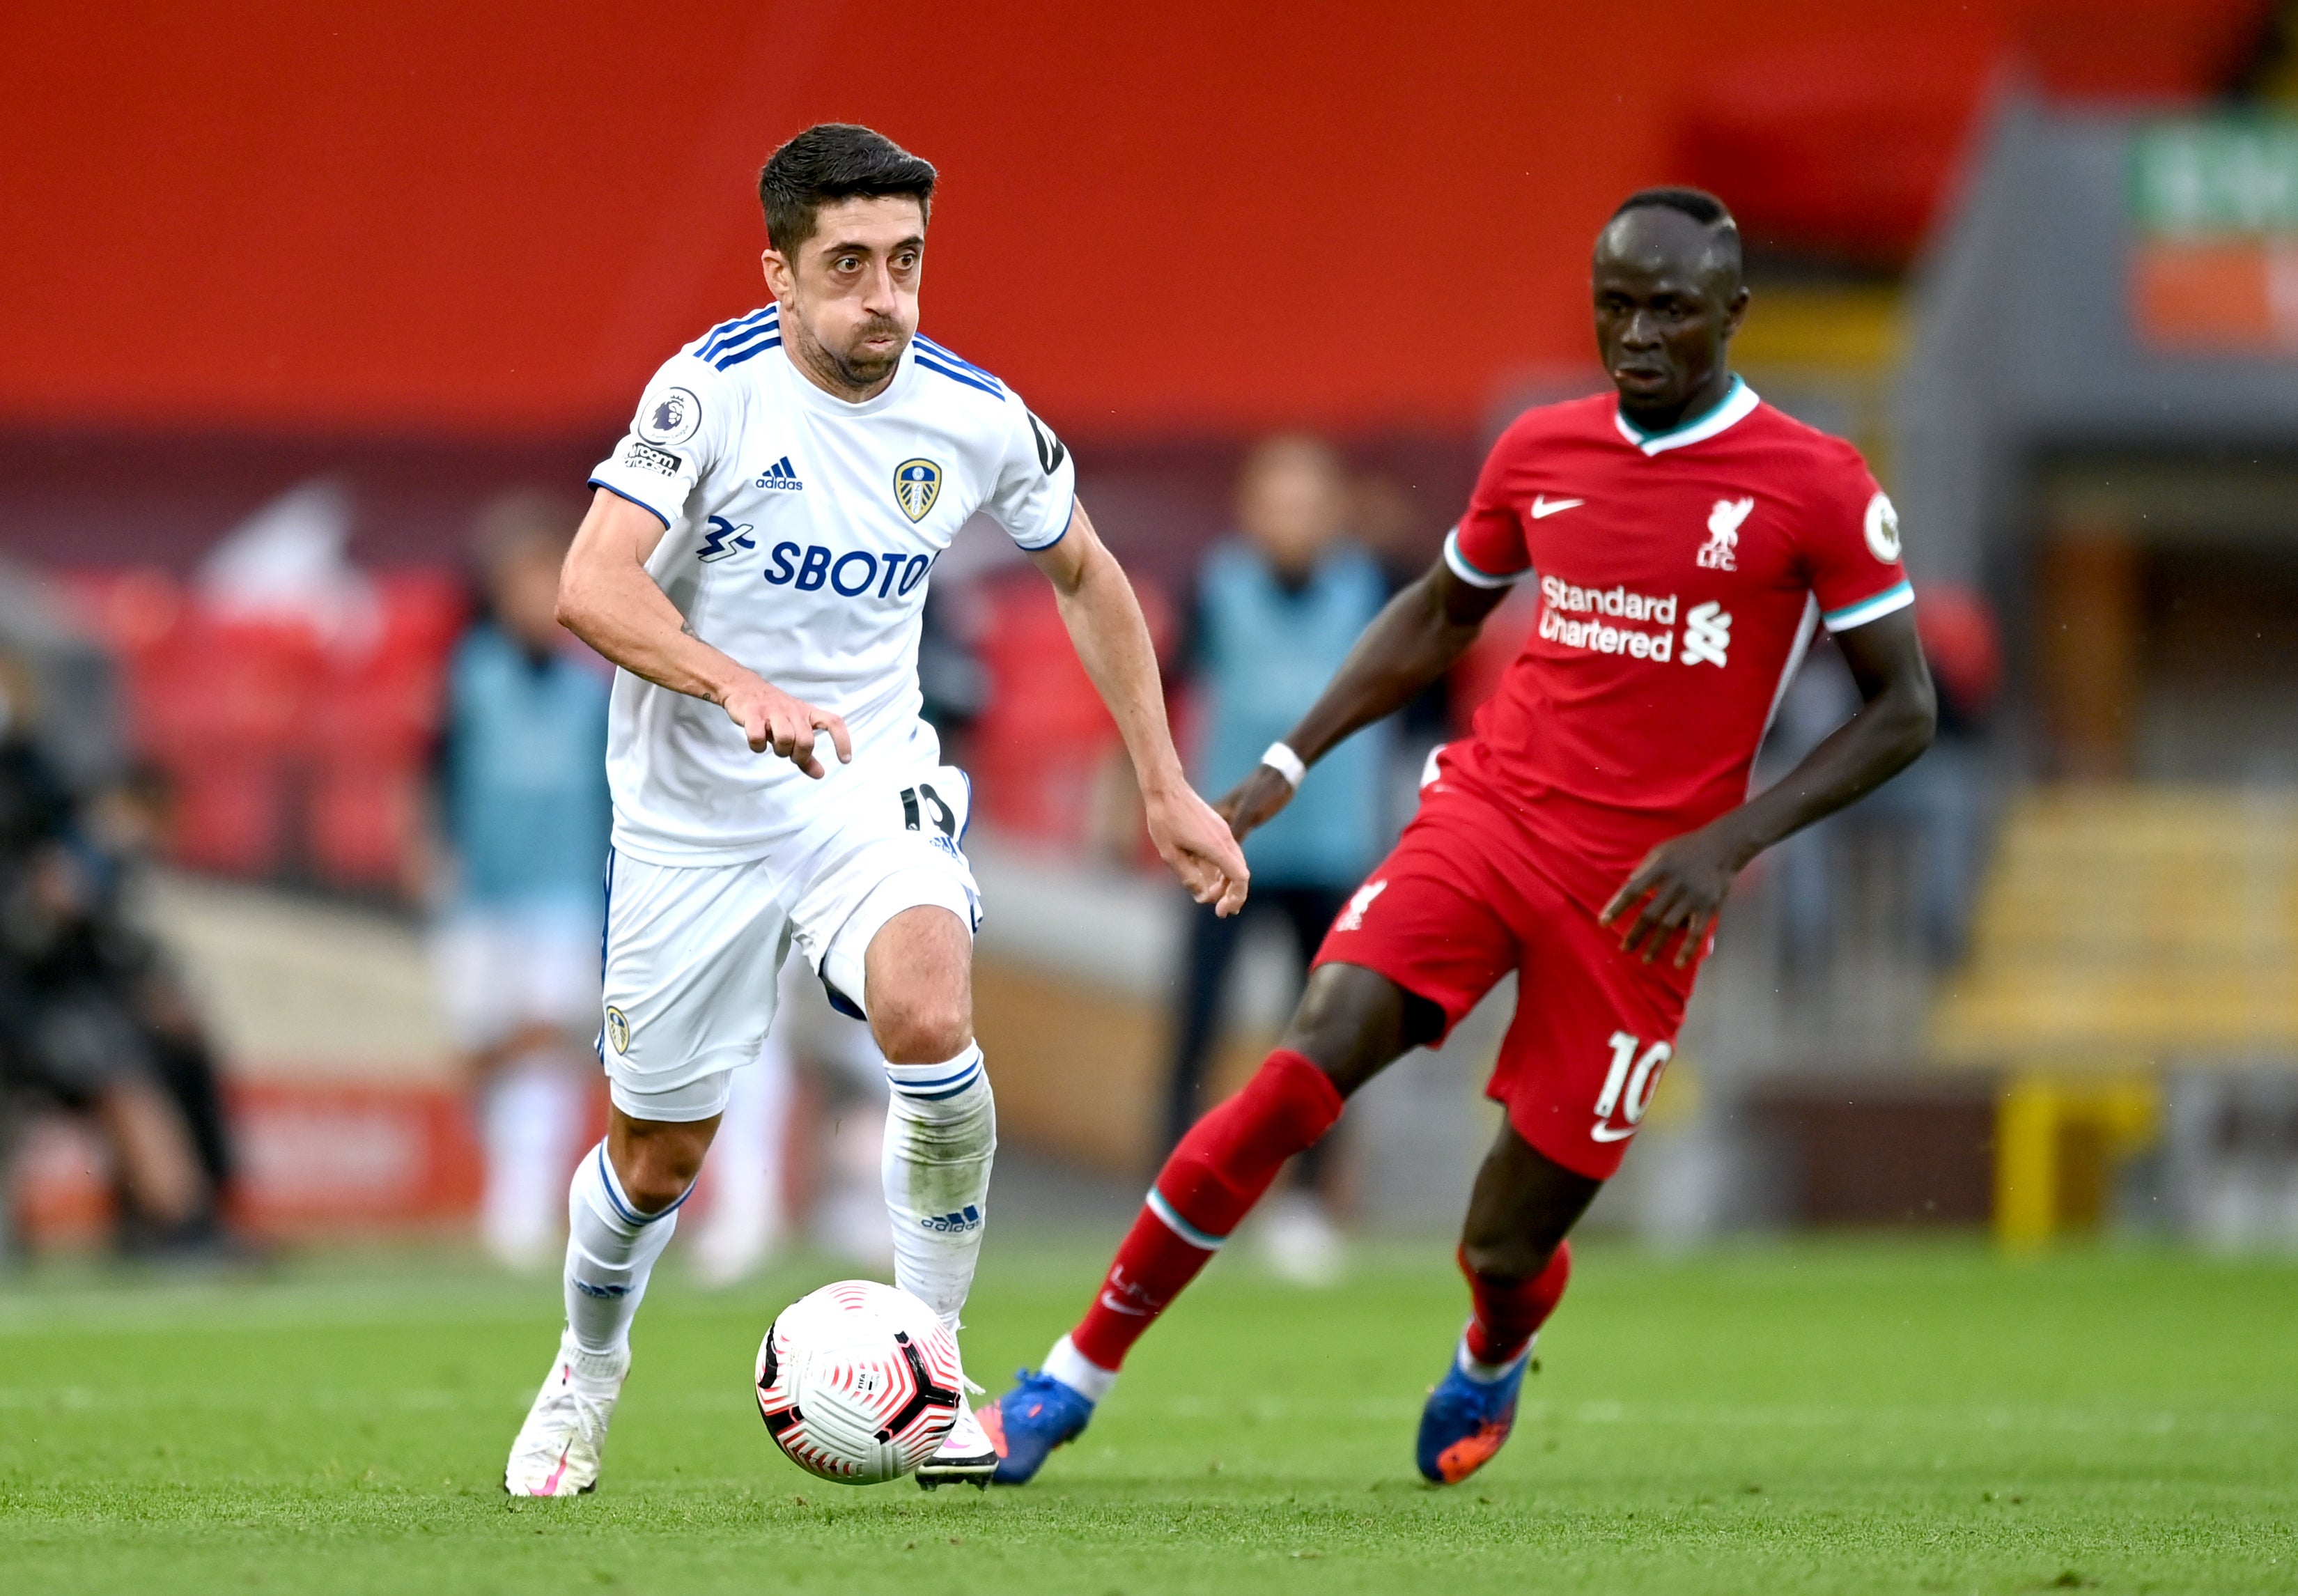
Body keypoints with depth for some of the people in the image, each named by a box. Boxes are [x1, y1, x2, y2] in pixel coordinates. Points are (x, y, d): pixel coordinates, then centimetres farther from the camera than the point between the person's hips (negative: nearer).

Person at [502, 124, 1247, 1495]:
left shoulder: (972, 416, -7)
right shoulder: (715, 390, -18)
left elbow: (1084, 574, 12)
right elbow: (592, 587, -29)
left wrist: (1165, 785, 11)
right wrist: (741, 690, -45)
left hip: (871, 776, 1)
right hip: (693, 806, -1)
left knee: (927, 1011, -30)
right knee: (661, 1153, 9)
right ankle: (587, 1370, 42)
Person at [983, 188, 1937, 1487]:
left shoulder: (1817, 490, -6)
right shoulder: (1541, 453, 7)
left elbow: (1905, 709, -3)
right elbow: (1437, 617, 23)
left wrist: (1730, 843, -14)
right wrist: (1289, 763, 13)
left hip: (1638, 891, -2)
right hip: (1487, 819, 3)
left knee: (1506, 1251, 0)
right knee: (1304, 1073, -21)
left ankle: (1493, 1363, 40)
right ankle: (1076, 1378, -12)